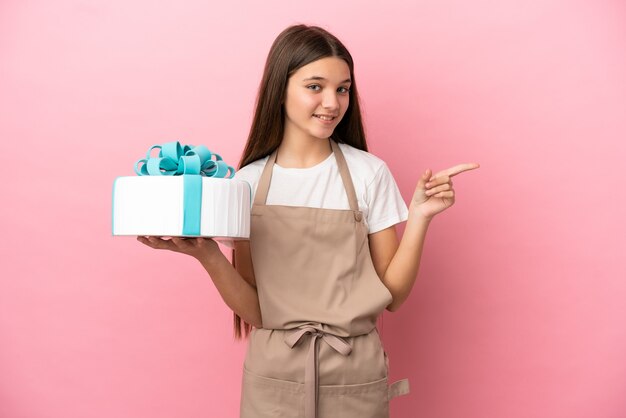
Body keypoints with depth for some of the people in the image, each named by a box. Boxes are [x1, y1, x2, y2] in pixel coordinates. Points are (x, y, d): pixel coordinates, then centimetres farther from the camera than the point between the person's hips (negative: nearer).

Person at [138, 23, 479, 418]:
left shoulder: (369, 173, -8)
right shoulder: (248, 182, -4)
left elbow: (392, 295, -6)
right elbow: (254, 311, -4)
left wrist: (419, 218, -16)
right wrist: (208, 256, -19)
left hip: (354, 377, 0)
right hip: (273, 375, 1)